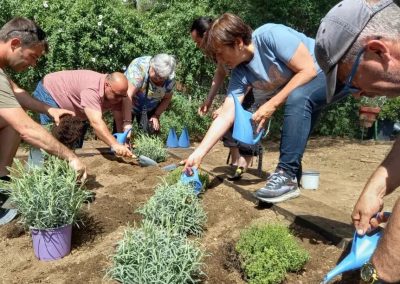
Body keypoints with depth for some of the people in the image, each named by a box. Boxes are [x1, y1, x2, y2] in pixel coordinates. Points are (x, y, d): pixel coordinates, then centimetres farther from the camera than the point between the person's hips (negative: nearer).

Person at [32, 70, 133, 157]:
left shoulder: (116, 92, -18)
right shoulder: (92, 89, -42)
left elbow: (120, 121, -19)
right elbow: (96, 122, -52)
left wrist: (123, 143, -32)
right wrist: (115, 144, -62)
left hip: (68, 108, 8)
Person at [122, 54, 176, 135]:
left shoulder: (170, 78, -18)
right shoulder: (138, 67, -32)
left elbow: (167, 98, 0)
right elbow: (128, 96, -38)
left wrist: (156, 115, -10)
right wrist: (127, 122, -44)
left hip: (149, 110, 3)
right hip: (126, 106, -3)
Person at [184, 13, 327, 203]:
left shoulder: (271, 35, -29)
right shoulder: (240, 73, -10)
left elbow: (309, 70, -28)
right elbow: (225, 116, -14)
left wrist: (272, 105, -27)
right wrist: (199, 153, -22)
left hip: (331, 74, -7)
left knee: (297, 98, -33)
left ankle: (286, 176, -28)